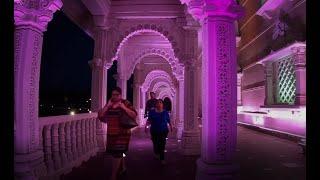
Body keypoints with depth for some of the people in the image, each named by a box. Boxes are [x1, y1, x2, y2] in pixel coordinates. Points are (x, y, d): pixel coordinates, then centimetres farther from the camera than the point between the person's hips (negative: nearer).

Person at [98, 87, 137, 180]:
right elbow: (100, 116, -3)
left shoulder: (126, 103, -8)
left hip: (122, 133, -5)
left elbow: (134, 115, -16)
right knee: (118, 152, 18)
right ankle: (122, 168, 41)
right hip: (111, 133, 5)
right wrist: (107, 105, -12)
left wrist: (124, 107, -25)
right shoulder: (108, 104, 6)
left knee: (117, 153, -5)